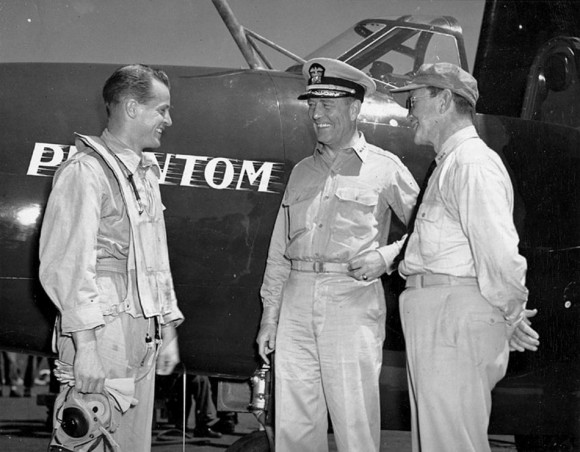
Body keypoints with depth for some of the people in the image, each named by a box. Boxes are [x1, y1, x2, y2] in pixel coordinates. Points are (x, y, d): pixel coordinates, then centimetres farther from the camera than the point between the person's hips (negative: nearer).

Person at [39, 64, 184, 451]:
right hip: (103, 333, -9)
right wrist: (85, 344, -21)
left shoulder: (146, 175, 20)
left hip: (143, 335, 9)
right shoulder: (86, 172, -9)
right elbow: (66, 265, -16)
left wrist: (167, 328, 20)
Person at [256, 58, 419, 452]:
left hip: (352, 297, -4)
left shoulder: (384, 168, 5)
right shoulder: (302, 171, 17)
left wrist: (387, 256, -8)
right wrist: (269, 315, 14)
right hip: (297, 299, 4)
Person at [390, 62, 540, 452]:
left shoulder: (472, 162, -12)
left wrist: (512, 315, -11)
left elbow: (498, 247, -22)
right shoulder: (451, 162, 24)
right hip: (436, 322, 11)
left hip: (456, 319, -11)